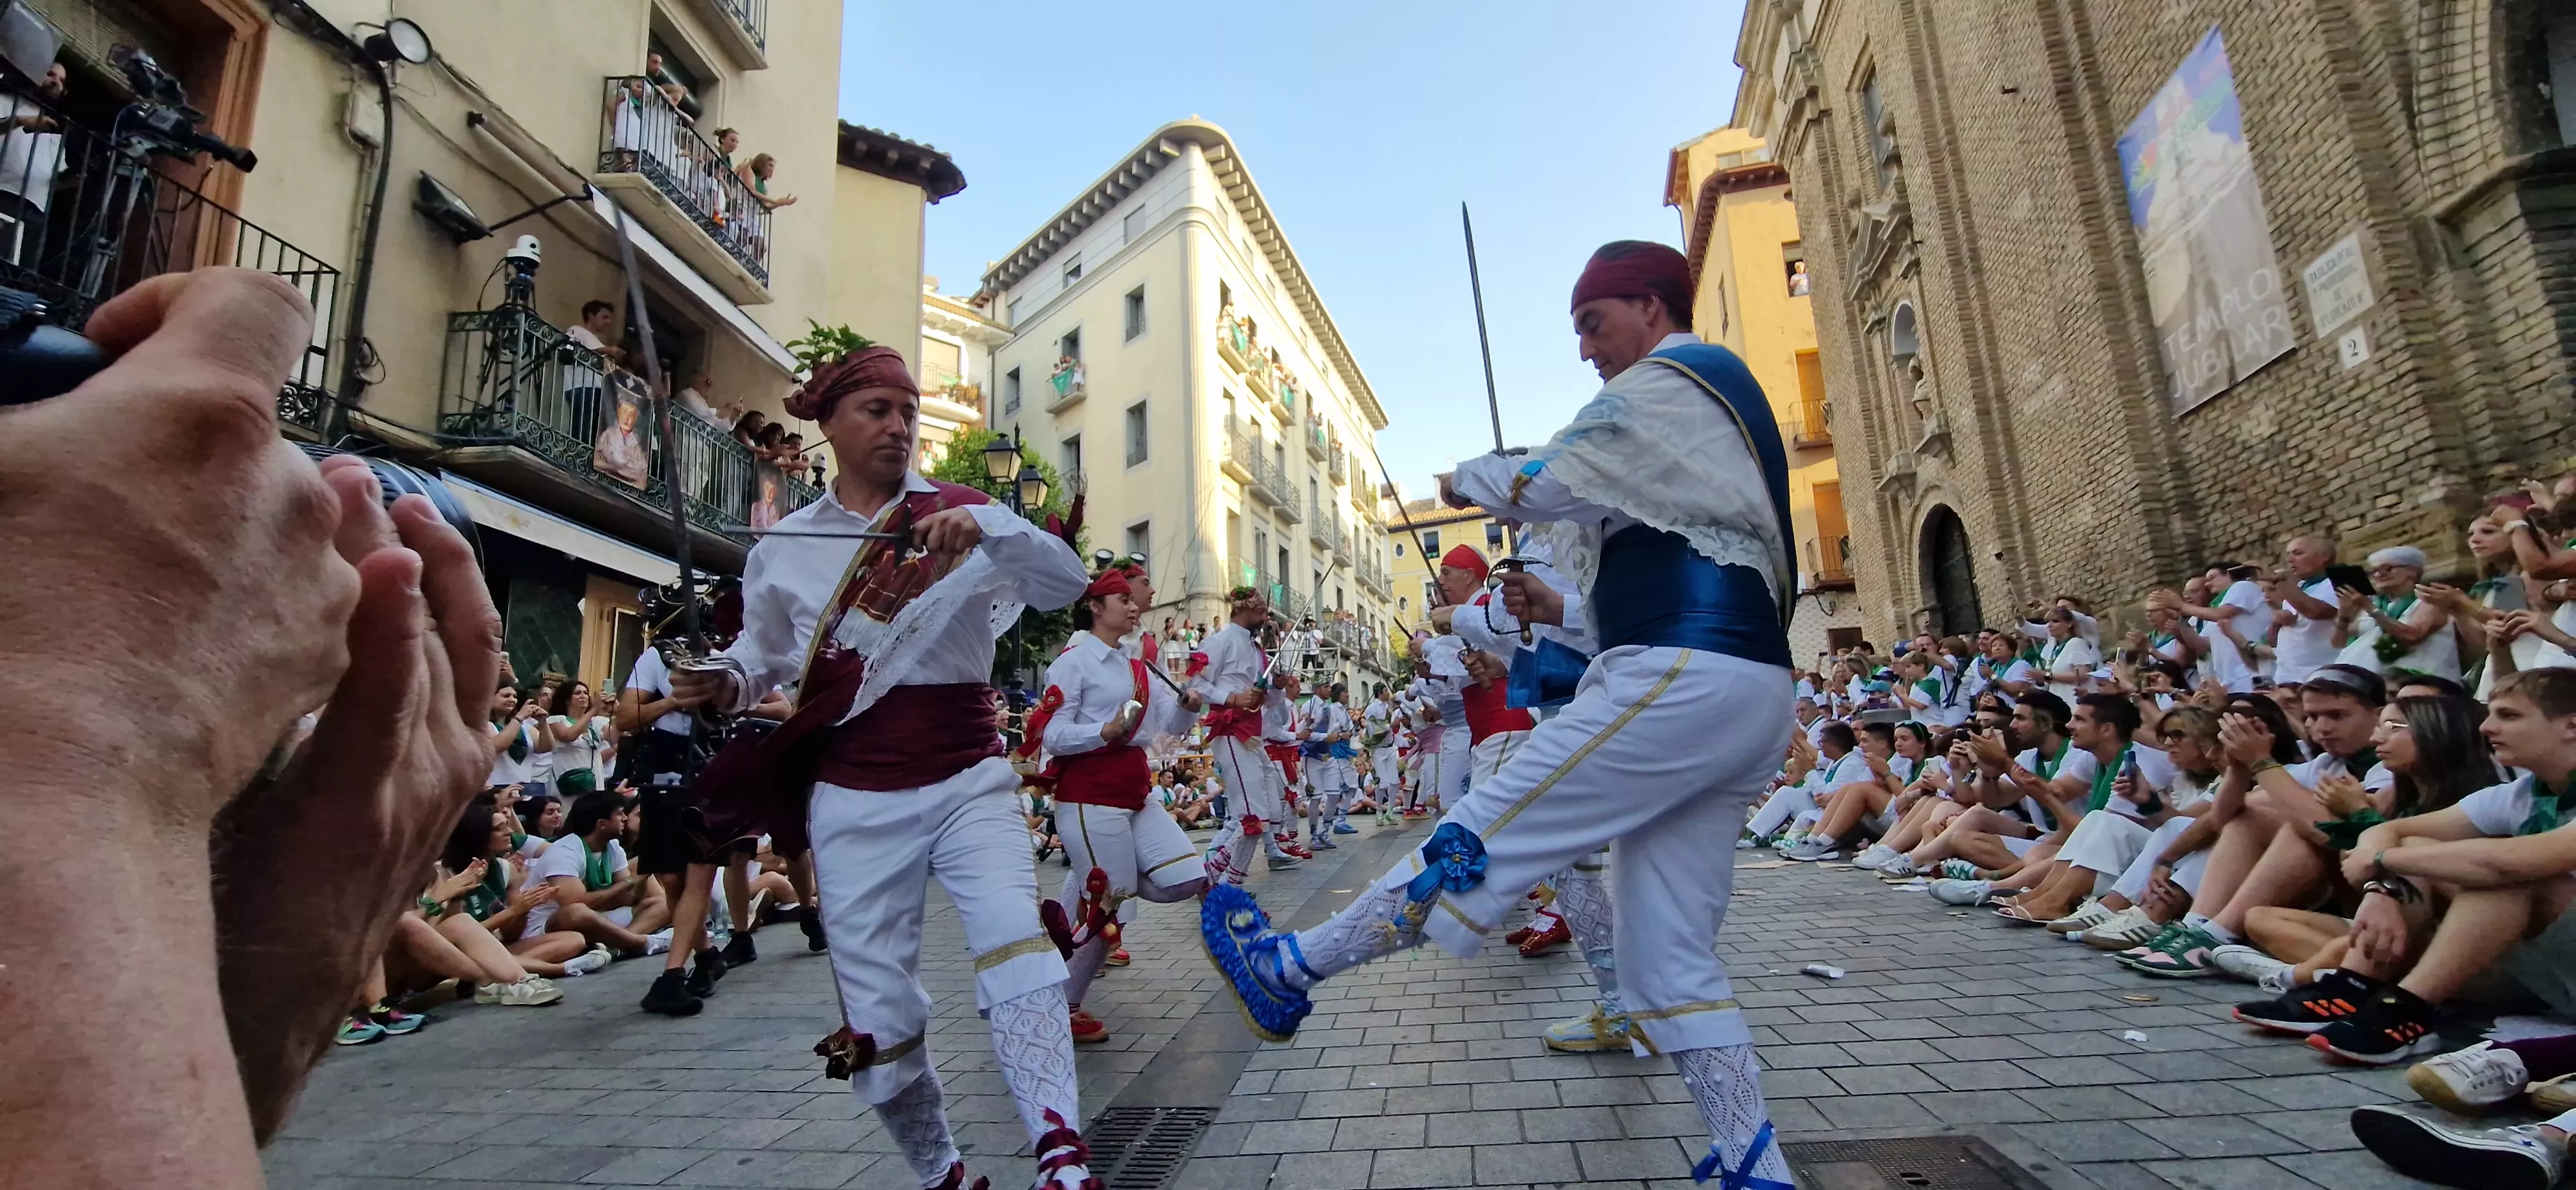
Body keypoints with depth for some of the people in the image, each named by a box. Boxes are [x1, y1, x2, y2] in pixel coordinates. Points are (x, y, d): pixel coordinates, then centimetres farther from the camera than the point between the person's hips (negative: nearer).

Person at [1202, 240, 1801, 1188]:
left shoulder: (1668, 383, -1)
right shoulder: (1720, 396, 30)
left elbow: (1544, 483, -11)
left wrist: (1464, 478, 10)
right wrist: (1567, 609, 20)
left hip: (1682, 681, -10)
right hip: (1748, 692, 10)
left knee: (1485, 837, -6)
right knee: (1672, 958, 10)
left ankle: (1287, 970, 4)